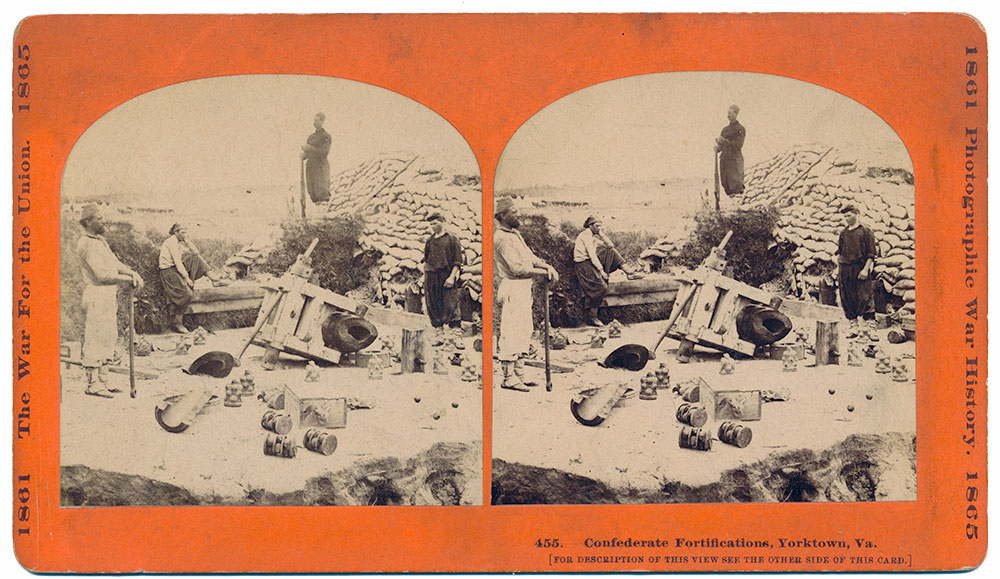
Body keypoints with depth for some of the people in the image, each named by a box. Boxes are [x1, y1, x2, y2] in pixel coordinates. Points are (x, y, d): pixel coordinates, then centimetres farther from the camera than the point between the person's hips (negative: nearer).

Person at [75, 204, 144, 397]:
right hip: (96, 295, -10)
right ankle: (93, 383, -4)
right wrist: (127, 278, -9)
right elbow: (102, 274, -20)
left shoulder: (100, 241, 18)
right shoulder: (87, 244, -14)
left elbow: (114, 263, 16)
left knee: (108, 337, 13)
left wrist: (134, 274, -1)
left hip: (109, 296, 10)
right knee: (95, 338, -7)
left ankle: (102, 380, 19)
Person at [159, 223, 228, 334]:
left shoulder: (180, 242, 11)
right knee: (186, 294, -17)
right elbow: (177, 262, -22)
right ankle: (176, 323, -9)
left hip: (177, 268, 9)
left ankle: (214, 279, -8)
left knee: (196, 259, 0)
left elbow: (195, 253, 6)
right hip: (168, 270, -9)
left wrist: (187, 241, -5)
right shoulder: (171, 242, -16)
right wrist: (186, 277, -24)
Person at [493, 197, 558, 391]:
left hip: (523, 289, 11)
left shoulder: (514, 233, 17)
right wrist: (543, 272, -13)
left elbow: (529, 256, 16)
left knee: (523, 332, 14)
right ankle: (508, 377, -4)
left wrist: (547, 266, -2)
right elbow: (518, 268, -21)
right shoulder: (502, 238, -16)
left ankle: (519, 374, 21)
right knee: (510, 333, -7)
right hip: (512, 289, -11)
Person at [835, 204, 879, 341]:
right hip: (845, 271, 5)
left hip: (860, 269, -5)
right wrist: (838, 268, 12)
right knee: (847, 299, 5)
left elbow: (871, 254, -4)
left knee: (865, 299, -9)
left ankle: (871, 327, -9)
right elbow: (839, 252, 22)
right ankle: (853, 326, 14)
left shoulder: (865, 232, 0)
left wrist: (866, 269, -12)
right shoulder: (843, 233, 16)